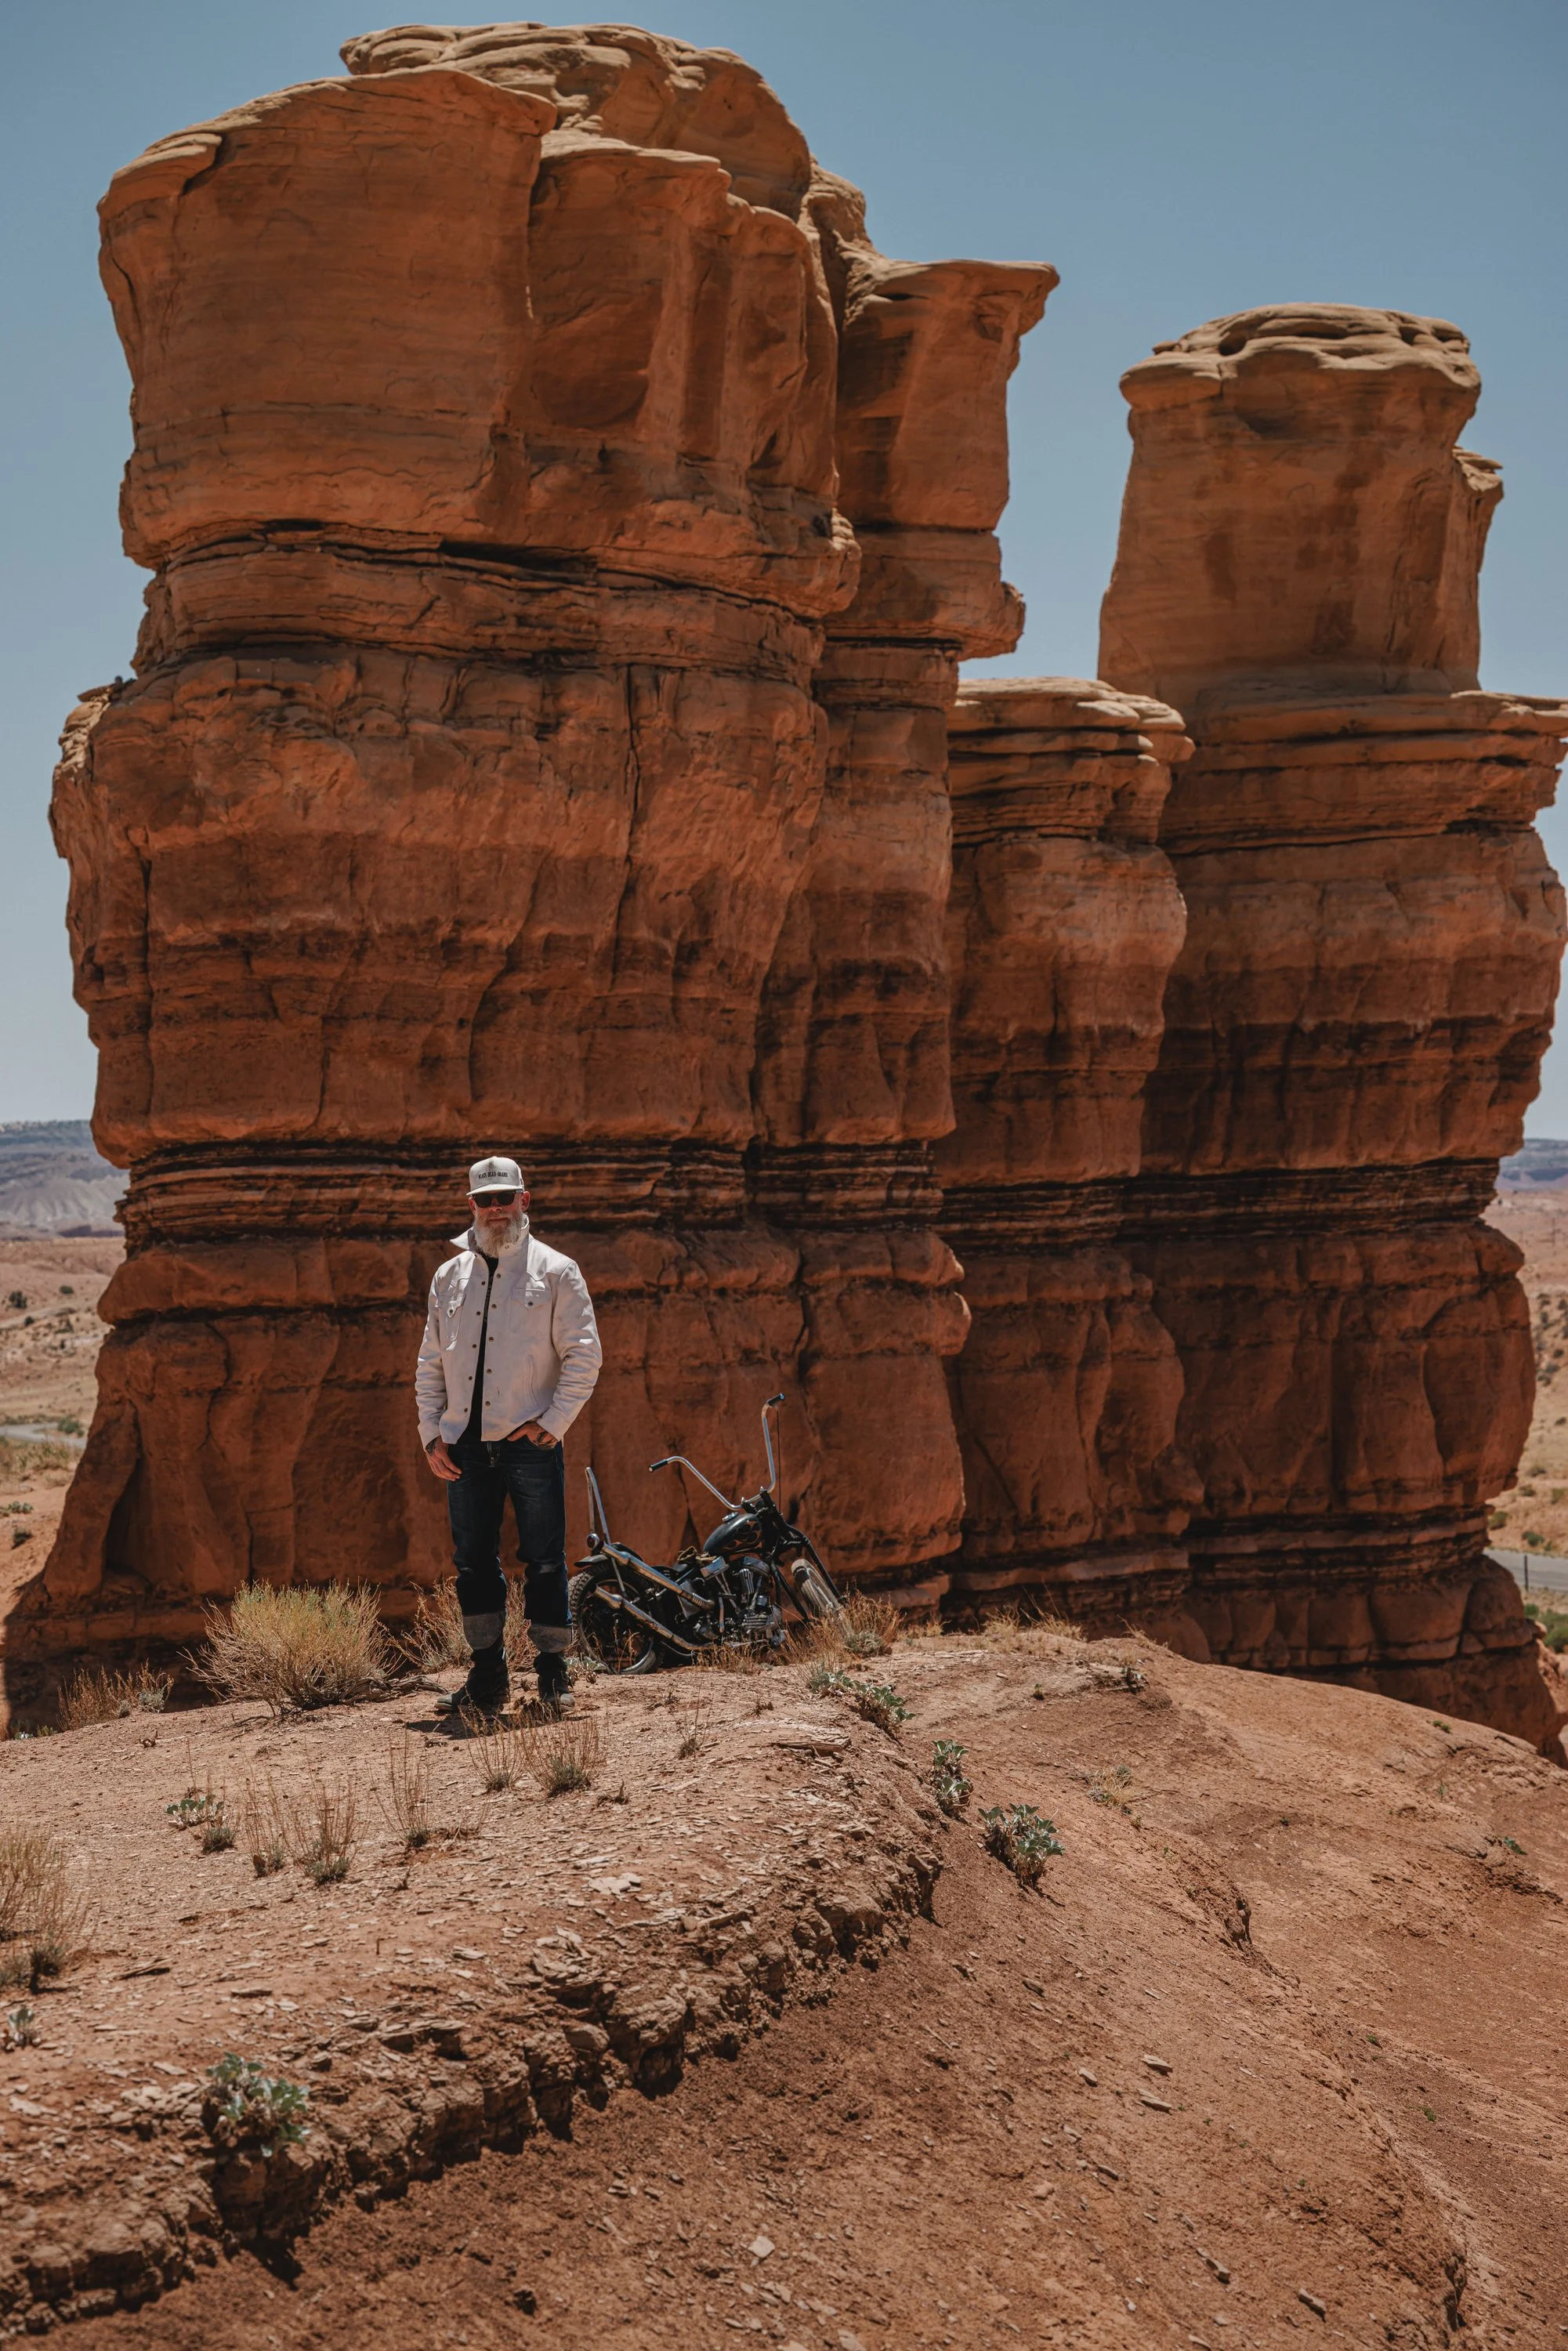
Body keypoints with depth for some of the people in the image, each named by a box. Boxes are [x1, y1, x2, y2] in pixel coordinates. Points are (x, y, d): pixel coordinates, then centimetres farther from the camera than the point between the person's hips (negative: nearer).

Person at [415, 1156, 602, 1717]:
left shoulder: (555, 1271, 2)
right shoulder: (449, 1277, 14)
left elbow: (584, 1355, -2)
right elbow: (430, 1364, 16)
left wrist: (552, 1423, -9)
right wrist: (431, 1434, 6)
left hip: (531, 1444, -4)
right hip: (465, 1447, 4)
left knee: (544, 1560, 0)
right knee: (473, 1561, 7)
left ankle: (553, 1671, 9)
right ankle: (487, 1674, 16)